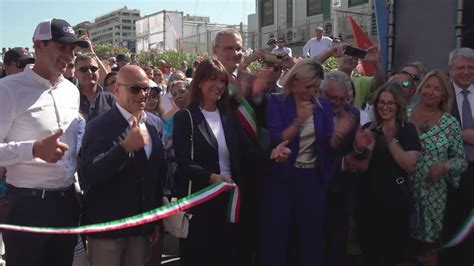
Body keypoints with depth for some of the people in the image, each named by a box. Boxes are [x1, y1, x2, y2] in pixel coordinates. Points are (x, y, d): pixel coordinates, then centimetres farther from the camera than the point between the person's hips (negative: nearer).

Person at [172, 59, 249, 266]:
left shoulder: (229, 117, 13)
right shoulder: (185, 117, -2)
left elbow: (240, 156, 11)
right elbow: (183, 162, -12)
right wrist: (211, 177, -25)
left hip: (228, 196, 4)